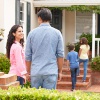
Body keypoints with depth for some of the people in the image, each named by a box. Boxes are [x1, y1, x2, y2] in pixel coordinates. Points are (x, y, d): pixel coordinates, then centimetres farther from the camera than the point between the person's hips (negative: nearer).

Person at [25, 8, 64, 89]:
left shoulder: (32, 33, 3)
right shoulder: (57, 33, 1)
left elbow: (28, 55, 6)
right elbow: (60, 54, 1)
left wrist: (28, 72, 17)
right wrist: (60, 71, 10)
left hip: (35, 72, 1)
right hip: (51, 72, -1)